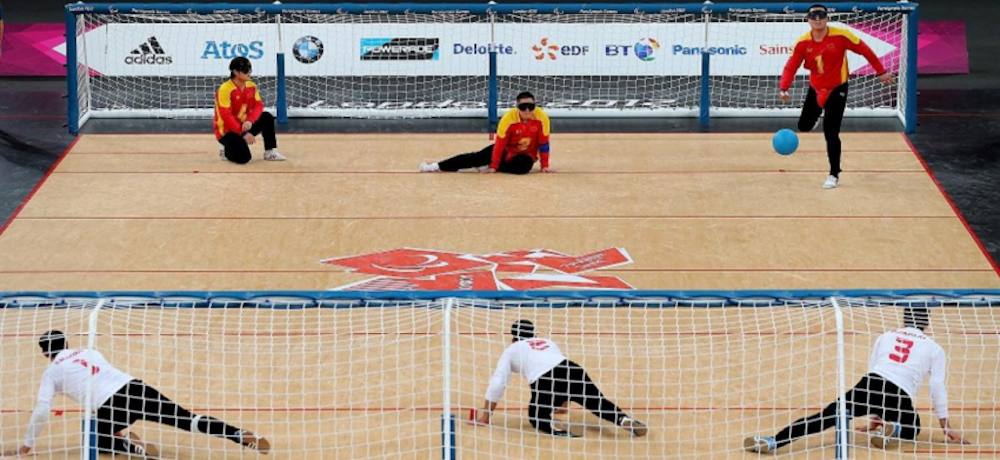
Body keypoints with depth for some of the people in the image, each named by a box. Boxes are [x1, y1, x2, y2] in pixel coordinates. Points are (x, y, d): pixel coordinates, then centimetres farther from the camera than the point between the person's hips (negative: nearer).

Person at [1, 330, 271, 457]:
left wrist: (26, 446, 21)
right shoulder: (89, 353, 29)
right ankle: (244, 437, -8)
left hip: (112, 406, -5)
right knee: (187, 420, 6)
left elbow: (42, 412, 9)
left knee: (95, 441, 24)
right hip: (135, 387, 5)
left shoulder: (52, 372, 14)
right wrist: (120, 426, 55)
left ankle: (133, 446, -4)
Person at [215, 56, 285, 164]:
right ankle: (226, 149, 9)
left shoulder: (252, 86, 2)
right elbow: (226, 116, -24)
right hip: (227, 130, -7)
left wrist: (250, 121, -26)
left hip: (245, 125, 7)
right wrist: (243, 133, -26)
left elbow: (258, 105, -5)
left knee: (267, 118, -11)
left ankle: (270, 152, -1)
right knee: (243, 157, -25)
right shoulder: (225, 90, -21)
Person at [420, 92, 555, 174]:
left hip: (527, 155, 0)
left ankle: (486, 167, -16)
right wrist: (493, 166, -23)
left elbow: (543, 143, -13)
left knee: (523, 166, -36)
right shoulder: (508, 118, -26)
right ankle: (437, 166, -14)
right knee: (478, 157, -18)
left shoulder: (542, 117, -24)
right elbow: (499, 144, -22)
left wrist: (545, 166, -12)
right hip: (506, 150, 0)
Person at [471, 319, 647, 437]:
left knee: (537, 416, 18)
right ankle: (625, 420, -3)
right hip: (573, 371, 4)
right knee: (597, 403, 22)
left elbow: (497, 383, 18)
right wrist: (562, 403, 62)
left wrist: (485, 415, 22)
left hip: (545, 382, -4)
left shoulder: (512, 350, 26)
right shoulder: (548, 342, 39)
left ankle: (559, 433, -12)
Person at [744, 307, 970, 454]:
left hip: (870, 385, 1)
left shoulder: (885, 337, 24)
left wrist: (875, 417, 38)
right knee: (911, 429, 31)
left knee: (827, 417, -7)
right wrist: (946, 427, 23)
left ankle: (773, 441, -25)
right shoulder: (934, 349, 17)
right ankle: (891, 429, -4)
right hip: (900, 396, -1)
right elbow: (937, 388, 14)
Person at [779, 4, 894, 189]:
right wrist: (783, 88, -30)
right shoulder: (803, 43, -12)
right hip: (815, 89, 4)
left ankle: (834, 175, 1)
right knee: (804, 126, 13)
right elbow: (791, 67, -13)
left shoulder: (840, 36, -20)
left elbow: (865, 50, -10)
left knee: (830, 132, -13)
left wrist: (881, 72, -5)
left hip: (837, 89, -4)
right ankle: (815, 119, 54)